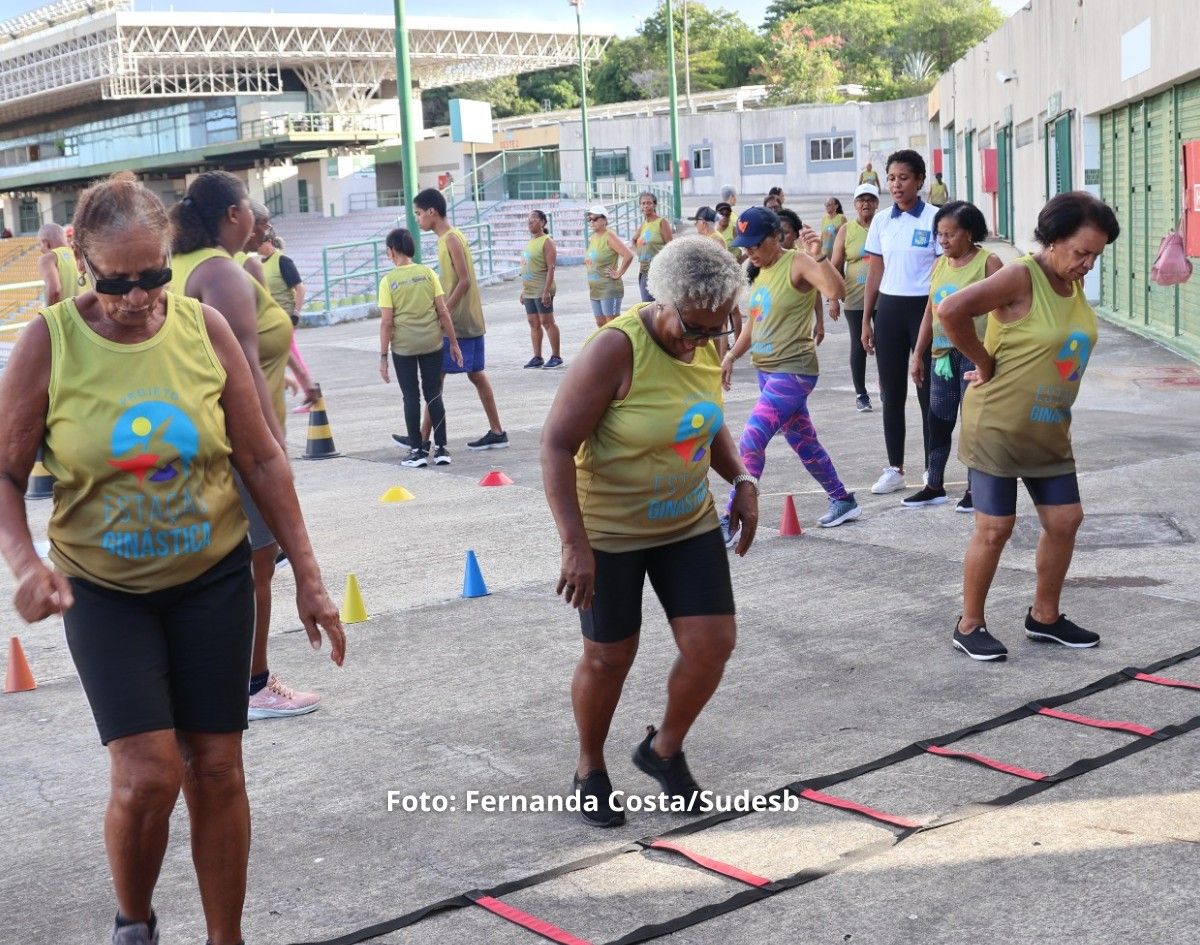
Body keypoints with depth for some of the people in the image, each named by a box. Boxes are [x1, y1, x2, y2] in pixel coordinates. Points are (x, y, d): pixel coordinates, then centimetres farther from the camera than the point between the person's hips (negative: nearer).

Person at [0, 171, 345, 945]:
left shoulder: (204, 328, -8)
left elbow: (262, 459, -1)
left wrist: (309, 577, 0)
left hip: (214, 579, 2)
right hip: (103, 590, -2)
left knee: (216, 770, 6)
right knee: (148, 774, -11)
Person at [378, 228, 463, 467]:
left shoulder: (388, 281, -6)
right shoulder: (428, 273, 0)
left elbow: (386, 322, -8)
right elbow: (443, 311, -1)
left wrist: (383, 356, -2)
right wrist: (453, 343, 7)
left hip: (403, 346, -2)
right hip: (432, 342, 2)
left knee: (411, 397, 6)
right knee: (434, 395, 9)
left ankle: (418, 451, 8)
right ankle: (441, 449, 10)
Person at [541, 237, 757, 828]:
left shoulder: (703, 346, -2)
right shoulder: (617, 349, -23)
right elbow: (557, 445, -25)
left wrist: (741, 480, 1)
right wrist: (575, 543, -30)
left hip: (690, 524, 6)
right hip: (609, 532, -6)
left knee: (713, 642, -1)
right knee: (608, 657, 6)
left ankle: (664, 748, 25)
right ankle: (590, 768, 31)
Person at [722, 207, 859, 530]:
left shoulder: (798, 264, -14)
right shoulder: (758, 272, 12)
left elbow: (836, 291, -31)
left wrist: (818, 256, -42)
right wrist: (731, 356, 14)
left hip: (793, 371, -9)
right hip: (766, 370, 9)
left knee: (751, 440, -16)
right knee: (803, 442, 17)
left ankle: (732, 521, -12)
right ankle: (843, 502, 33)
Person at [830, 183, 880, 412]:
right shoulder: (846, 230, 3)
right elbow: (836, 267, 3)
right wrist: (833, 298, -3)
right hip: (855, 299, 0)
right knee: (858, 345, 5)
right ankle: (861, 394, 14)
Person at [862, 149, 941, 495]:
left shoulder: (935, 219, -5)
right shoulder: (881, 221, 7)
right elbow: (874, 273, 11)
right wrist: (866, 320, 8)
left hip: (924, 307, -4)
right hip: (888, 310, 4)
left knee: (927, 392, 1)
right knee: (891, 393, 8)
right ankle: (894, 469, 18)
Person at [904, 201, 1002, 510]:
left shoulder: (988, 262, -8)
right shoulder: (940, 265, 11)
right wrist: (918, 354, 15)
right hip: (943, 354, 6)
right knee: (938, 421, 9)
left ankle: (975, 489, 11)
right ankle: (934, 486, 19)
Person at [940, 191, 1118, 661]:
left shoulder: (1074, 283, 5)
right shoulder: (1021, 277, -18)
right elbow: (952, 311, -29)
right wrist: (984, 363, -18)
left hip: (1049, 430, 8)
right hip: (997, 426, -8)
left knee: (1065, 520, 10)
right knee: (995, 527, -2)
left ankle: (1044, 616, 27)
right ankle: (969, 626, 14)